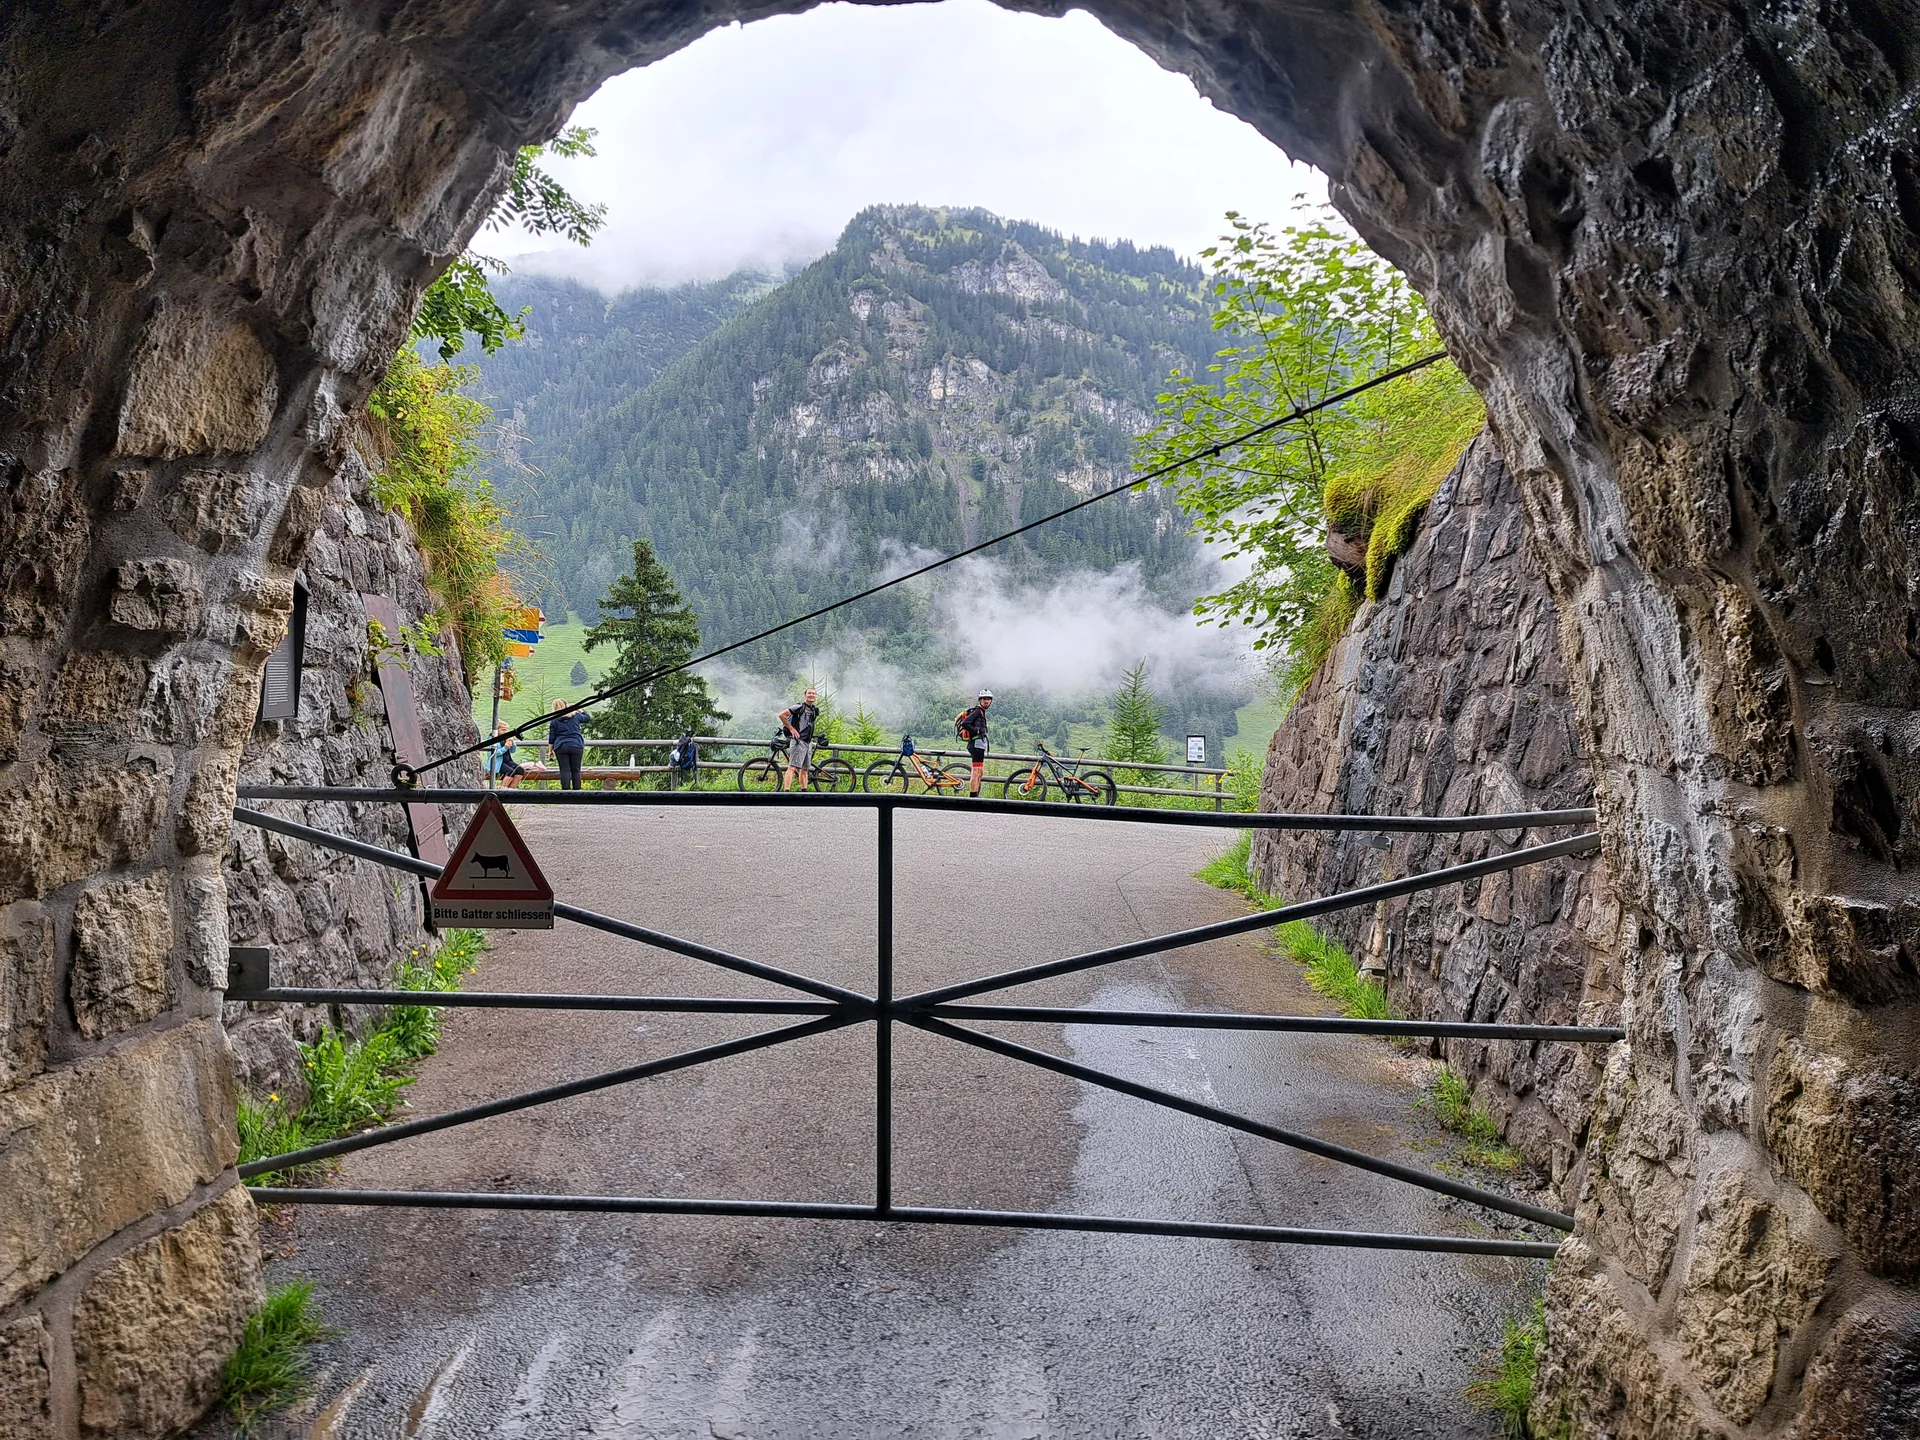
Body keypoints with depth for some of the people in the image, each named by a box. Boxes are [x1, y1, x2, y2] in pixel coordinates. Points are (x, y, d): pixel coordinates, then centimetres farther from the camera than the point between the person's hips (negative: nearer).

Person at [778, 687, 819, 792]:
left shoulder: (815, 710, 15)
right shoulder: (799, 707, -9)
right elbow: (782, 715, -12)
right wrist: (791, 729, -10)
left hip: (808, 742, 8)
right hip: (798, 741, -8)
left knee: (805, 769, 13)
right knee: (792, 767, -18)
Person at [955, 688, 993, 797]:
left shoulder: (981, 712, 20)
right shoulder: (977, 711, -11)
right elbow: (965, 724, -23)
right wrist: (977, 730, -19)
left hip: (978, 745, 11)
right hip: (977, 743, -11)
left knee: (981, 773, 15)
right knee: (977, 772, -11)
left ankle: (975, 795, 19)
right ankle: (973, 796, -11)